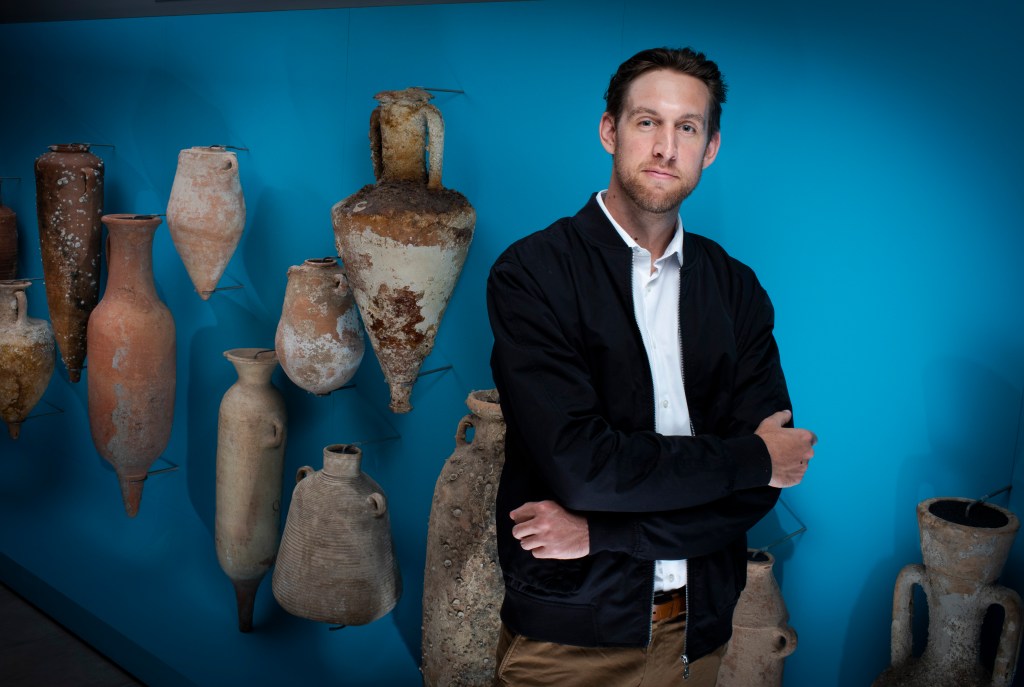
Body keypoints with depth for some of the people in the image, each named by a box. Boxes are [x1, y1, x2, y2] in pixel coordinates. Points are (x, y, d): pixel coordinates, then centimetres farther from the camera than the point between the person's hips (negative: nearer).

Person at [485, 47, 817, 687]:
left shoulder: (737, 289, 3)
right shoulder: (531, 272, -11)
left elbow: (761, 488, -5)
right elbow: (579, 463, -21)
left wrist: (603, 531, -17)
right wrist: (753, 457, -11)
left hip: (698, 630, 4)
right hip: (569, 635, -3)